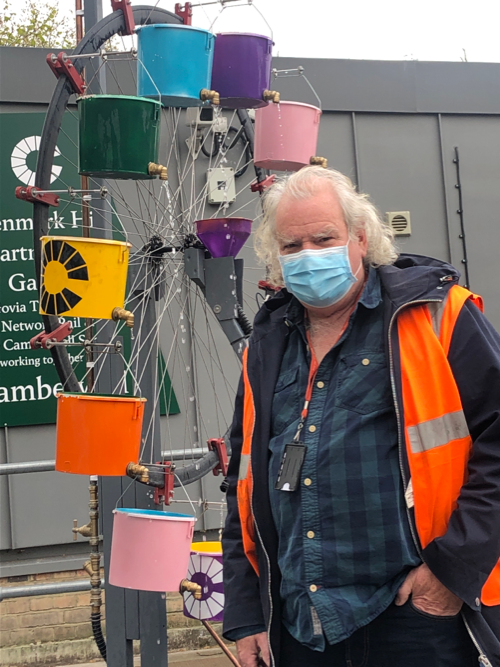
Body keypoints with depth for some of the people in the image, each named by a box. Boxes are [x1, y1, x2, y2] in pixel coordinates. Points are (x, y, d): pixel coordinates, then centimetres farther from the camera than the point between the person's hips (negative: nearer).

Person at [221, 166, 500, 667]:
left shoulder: (436, 315, -4)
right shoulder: (266, 349, 11)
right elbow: (244, 489, 14)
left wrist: (454, 567, -13)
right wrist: (245, 617, 10)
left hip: (418, 619, -4)